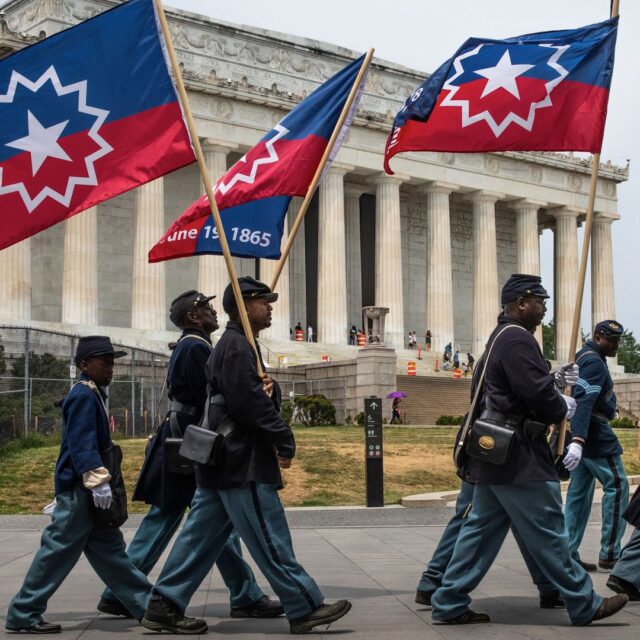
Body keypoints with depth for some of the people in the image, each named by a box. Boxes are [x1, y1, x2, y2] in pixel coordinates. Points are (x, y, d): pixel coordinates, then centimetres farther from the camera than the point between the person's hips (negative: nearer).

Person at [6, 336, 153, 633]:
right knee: (59, 550, -4)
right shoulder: (83, 396, -14)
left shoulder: (93, 395, 17)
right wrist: (97, 480, -28)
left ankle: (147, 604, 15)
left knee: (109, 550, 11)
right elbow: (82, 444, -23)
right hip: (78, 487, -10)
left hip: (87, 490, 10)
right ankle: (23, 614, 4)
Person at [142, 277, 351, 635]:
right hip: (242, 462, -11)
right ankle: (305, 608, 3)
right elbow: (249, 403, -21)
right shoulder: (238, 346, -13)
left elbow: (261, 393, 23)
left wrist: (269, 389, 0)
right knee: (271, 538, -3)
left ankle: (164, 606, 12)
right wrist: (285, 441, -14)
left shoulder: (236, 345, 20)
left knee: (202, 536, 10)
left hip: (223, 461, 11)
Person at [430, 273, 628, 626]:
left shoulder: (502, 336, 18)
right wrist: (563, 408, -4)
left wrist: (557, 377, 6)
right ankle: (584, 604, 9)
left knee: (481, 529, 11)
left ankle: (449, 603, 12)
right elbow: (537, 394, -23)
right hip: (518, 456, -11)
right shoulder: (517, 339, -17)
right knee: (548, 532, -1)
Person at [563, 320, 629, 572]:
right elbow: (584, 401, -27)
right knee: (617, 487, -3)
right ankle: (609, 554, -2)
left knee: (579, 493, 9)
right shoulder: (594, 362, -15)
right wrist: (577, 441, -37)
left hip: (582, 436, 10)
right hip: (596, 436, -10)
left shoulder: (584, 357, 17)